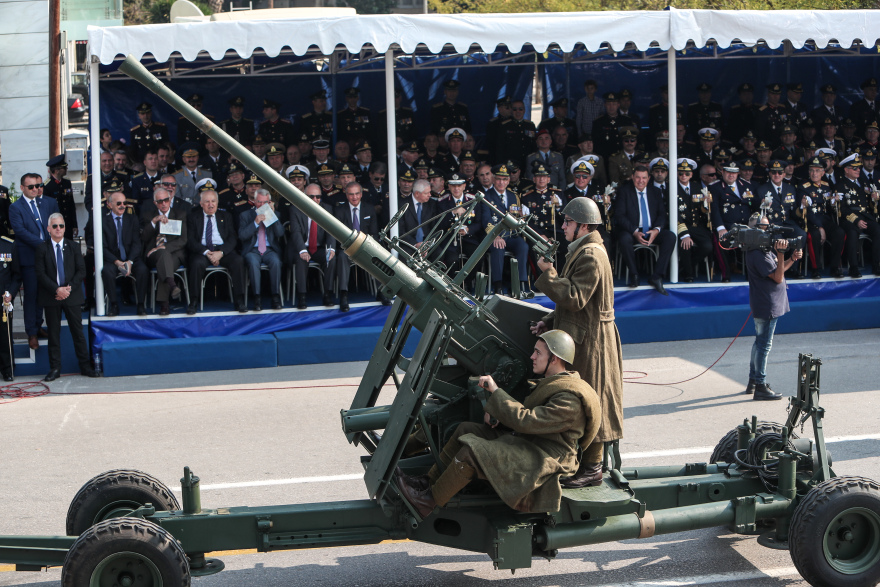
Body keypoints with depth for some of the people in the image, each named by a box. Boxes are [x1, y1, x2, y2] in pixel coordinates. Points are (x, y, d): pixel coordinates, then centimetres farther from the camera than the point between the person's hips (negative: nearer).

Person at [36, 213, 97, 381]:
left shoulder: (73, 247, 8)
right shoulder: (42, 248, 1)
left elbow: (81, 270, 3)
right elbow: (40, 273, -5)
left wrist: (69, 288, -11)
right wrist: (56, 289, -16)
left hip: (72, 295, 1)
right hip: (51, 297, -1)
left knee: (78, 332, 4)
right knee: (53, 333, 2)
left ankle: (85, 366, 10)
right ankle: (55, 368, 8)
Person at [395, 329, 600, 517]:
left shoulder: (570, 399, -20)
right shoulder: (550, 382, 14)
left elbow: (526, 421, -25)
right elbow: (526, 412, 24)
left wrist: (495, 391, -19)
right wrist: (496, 413, 3)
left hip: (543, 459, -11)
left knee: (471, 451, -24)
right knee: (465, 430, 6)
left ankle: (429, 502, -13)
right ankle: (428, 482, 4)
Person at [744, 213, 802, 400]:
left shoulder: (764, 249, 11)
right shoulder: (758, 254, -22)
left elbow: (778, 269, 16)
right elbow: (778, 277, -22)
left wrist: (792, 259, 0)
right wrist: (780, 253, -27)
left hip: (764, 305, 11)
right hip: (767, 306, -11)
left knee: (760, 342, 18)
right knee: (764, 345, -6)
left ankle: (753, 382, 27)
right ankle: (760, 387, -2)